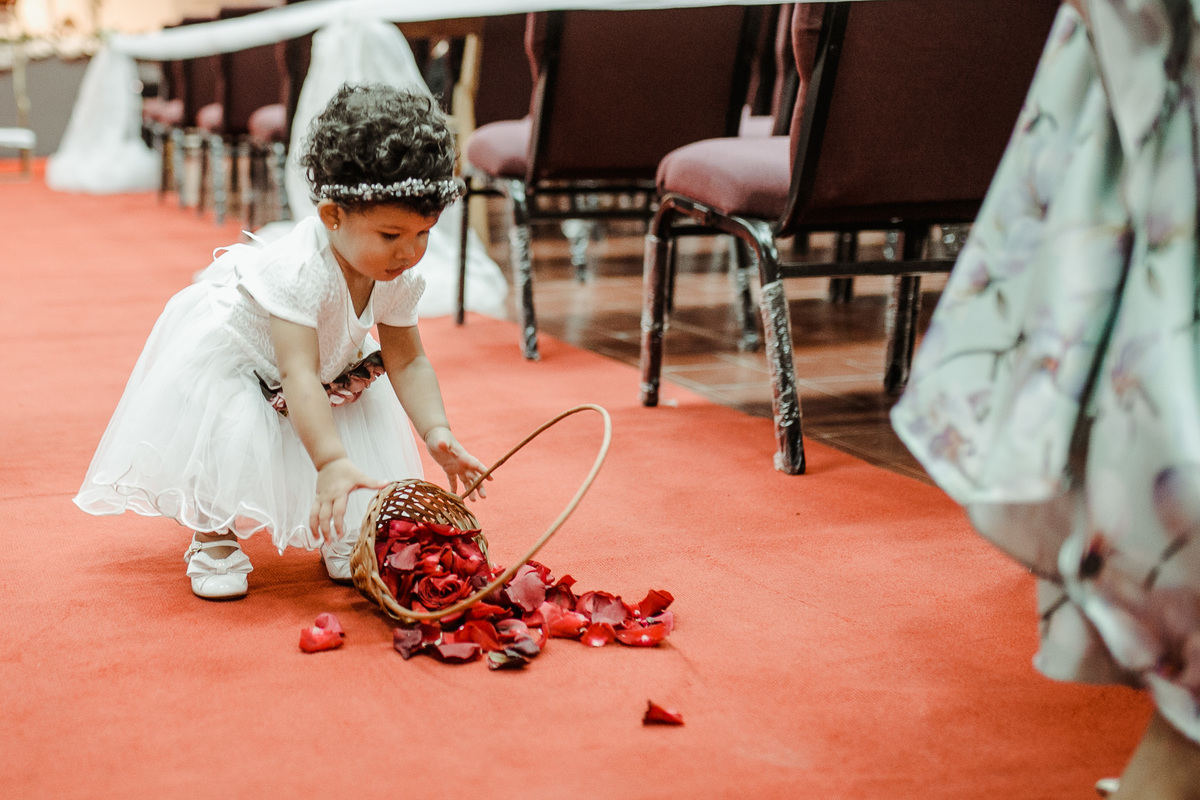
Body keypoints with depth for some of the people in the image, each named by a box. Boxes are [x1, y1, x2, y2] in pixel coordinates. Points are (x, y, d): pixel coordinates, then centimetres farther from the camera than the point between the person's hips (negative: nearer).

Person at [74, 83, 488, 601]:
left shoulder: (398, 278, -22)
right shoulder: (301, 270, -44)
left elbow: (408, 362, -13)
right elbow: (298, 376, -49)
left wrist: (437, 433, -28)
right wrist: (331, 462, -58)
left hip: (333, 367, 6)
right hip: (229, 354, -6)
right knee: (229, 438, -21)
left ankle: (341, 537, 20)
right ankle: (213, 538, 5)